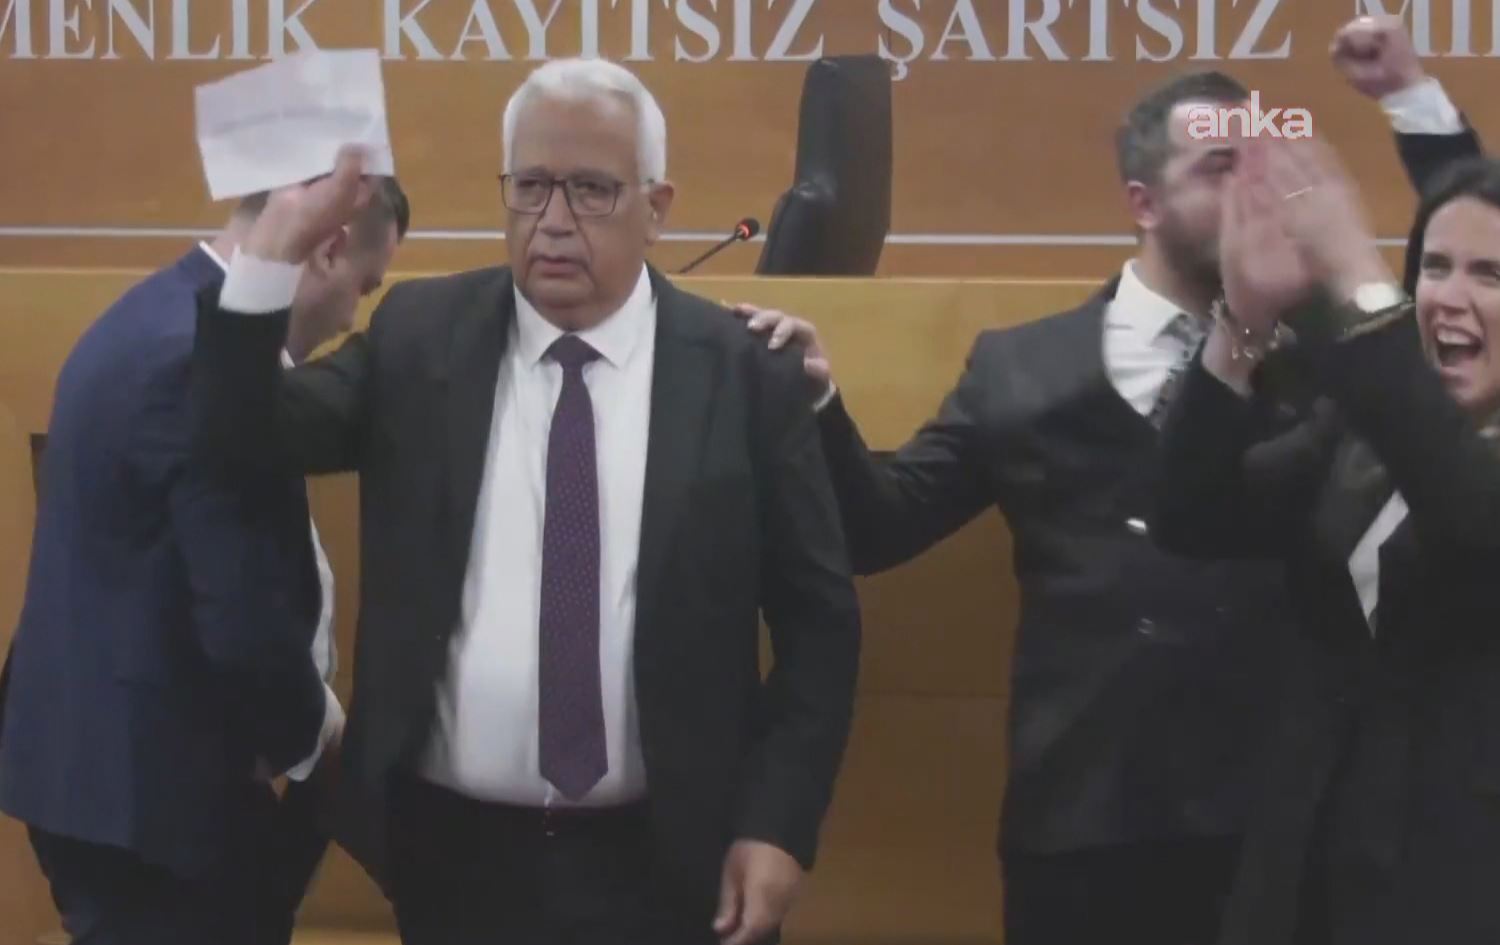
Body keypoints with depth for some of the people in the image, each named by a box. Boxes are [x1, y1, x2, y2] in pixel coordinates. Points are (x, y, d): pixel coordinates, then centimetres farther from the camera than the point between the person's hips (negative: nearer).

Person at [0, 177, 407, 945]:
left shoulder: (151, 317, 10)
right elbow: (245, 624, -24)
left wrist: (287, 720, 12)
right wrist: (308, 727, -5)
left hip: (92, 761, 10)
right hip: (152, 785, -10)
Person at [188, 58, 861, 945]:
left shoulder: (744, 371, -3)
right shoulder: (419, 336, 2)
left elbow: (818, 619, 0)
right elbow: (245, 440, -4)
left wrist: (779, 824, -7)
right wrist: (278, 249, -15)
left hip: (664, 862, -2)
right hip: (451, 850, 2)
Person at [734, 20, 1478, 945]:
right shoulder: (1021, 366, 7)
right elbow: (881, 527, 6)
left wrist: (1415, 100, -4)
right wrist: (819, 402, -13)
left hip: (1271, 816, 1)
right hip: (1080, 818, 0)